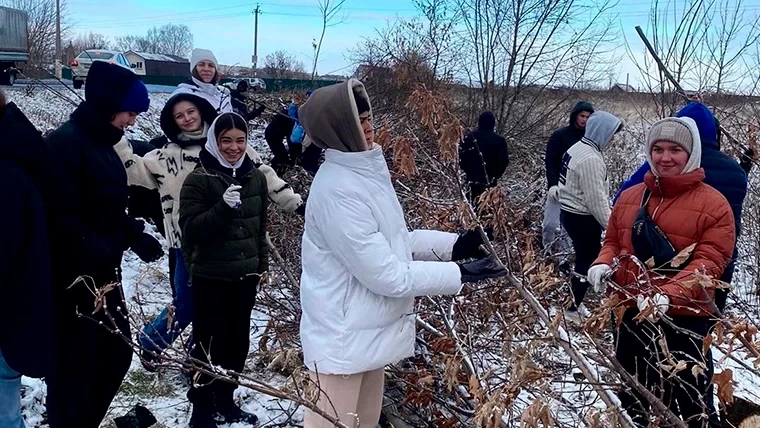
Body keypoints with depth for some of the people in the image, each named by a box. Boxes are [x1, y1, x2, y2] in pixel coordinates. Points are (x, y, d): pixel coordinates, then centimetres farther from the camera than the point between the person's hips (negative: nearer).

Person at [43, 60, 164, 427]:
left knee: (117, 354, 16)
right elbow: (59, 217, -23)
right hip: (70, 279, -9)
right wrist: (95, 250, -30)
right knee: (74, 368, 0)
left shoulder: (101, 144, 12)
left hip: (102, 273, 9)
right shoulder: (64, 143, -16)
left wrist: (136, 236, 7)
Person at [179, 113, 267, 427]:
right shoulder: (199, 179, -9)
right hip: (211, 277, -5)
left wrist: (262, 264, 16)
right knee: (210, 343, -1)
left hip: (245, 276, 5)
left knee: (238, 341, 11)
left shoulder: (256, 177, 6)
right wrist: (223, 207, -27)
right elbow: (190, 229, -14)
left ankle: (225, 401, 28)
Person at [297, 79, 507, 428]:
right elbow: (385, 275, -25)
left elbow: (392, 240, 10)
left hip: (369, 330, 9)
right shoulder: (337, 190, -26)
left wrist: (455, 245, 0)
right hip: (343, 338, -9)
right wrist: (460, 275, -18)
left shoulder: (364, 171, 3)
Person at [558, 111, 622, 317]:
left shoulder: (577, 148, 9)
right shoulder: (591, 159, -23)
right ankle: (572, 308, 9)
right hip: (583, 218, -10)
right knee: (587, 263, 1)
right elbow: (596, 200, -22)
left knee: (584, 259, 16)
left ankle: (573, 302, 24)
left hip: (570, 212, 10)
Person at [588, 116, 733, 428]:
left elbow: (709, 261, -15)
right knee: (632, 399, 22)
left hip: (684, 319, -5)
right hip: (629, 314, 5)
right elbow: (613, 241, 15)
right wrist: (603, 264, -8)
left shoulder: (714, 203, -8)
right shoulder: (629, 196, 8)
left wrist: (669, 294, -29)